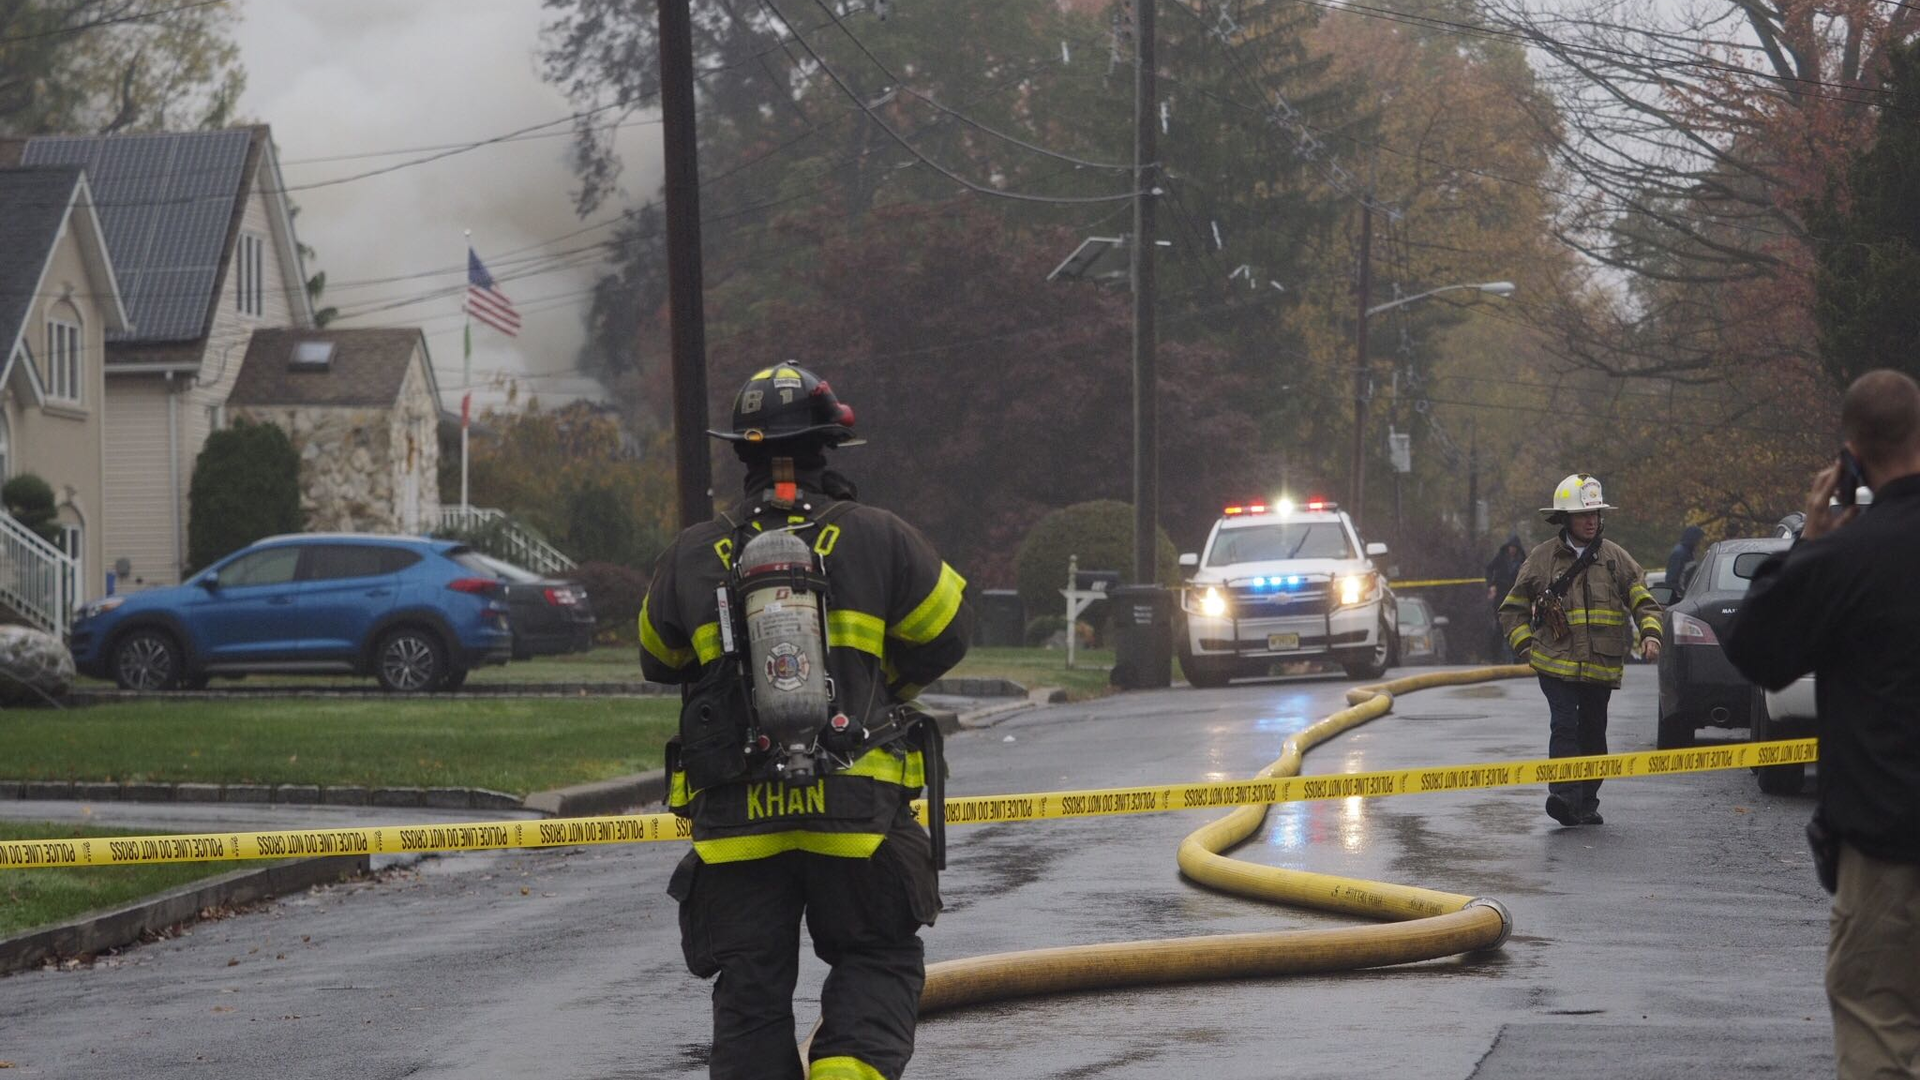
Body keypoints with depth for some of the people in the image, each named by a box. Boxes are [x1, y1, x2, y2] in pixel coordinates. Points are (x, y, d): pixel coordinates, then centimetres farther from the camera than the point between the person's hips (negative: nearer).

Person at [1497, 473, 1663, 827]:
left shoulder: (1616, 557, 8)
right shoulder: (1542, 558, 4)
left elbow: (1643, 601, 8)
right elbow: (1513, 609, 12)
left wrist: (1650, 634, -11)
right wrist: (1525, 646, -1)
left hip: (1601, 666, 3)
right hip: (1556, 663, -3)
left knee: (1593, 735, 9)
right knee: (1564, 726, -18)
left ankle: (1587, 804, 19)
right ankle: (1564, 797, -26)